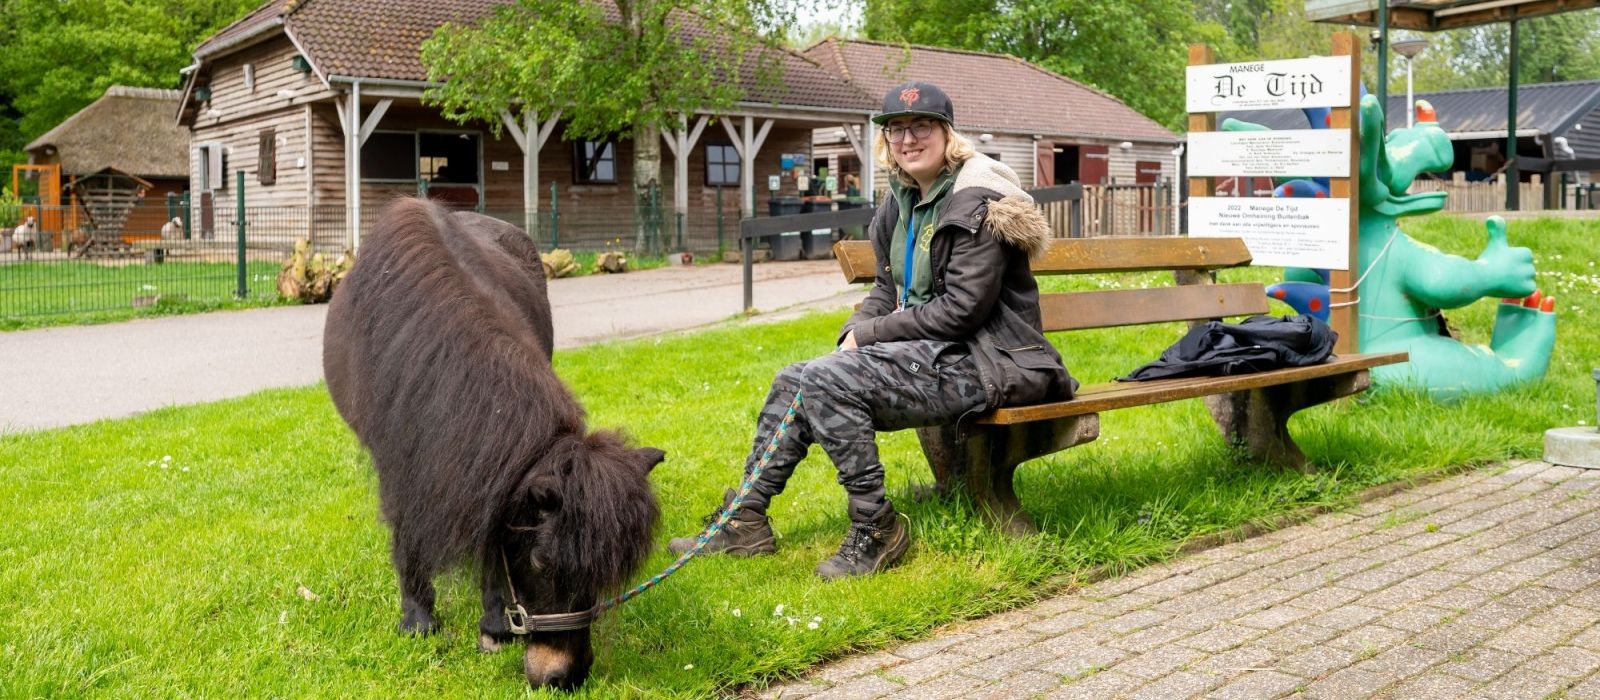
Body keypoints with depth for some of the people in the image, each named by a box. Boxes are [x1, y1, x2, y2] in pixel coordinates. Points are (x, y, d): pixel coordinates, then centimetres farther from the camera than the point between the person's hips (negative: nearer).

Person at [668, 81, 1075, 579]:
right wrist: (853, 335, -3)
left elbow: (961, 310, -20)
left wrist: (867, 334, -14)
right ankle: (746, 521, 11)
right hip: (928, 350, 10)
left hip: (978, 361, -9)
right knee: (792, 379, 4)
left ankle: (874, 529, -14)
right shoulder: (902, 202, 12)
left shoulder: (977, 202, -15)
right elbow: (888, 288, 18)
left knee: (828, 380, -25)